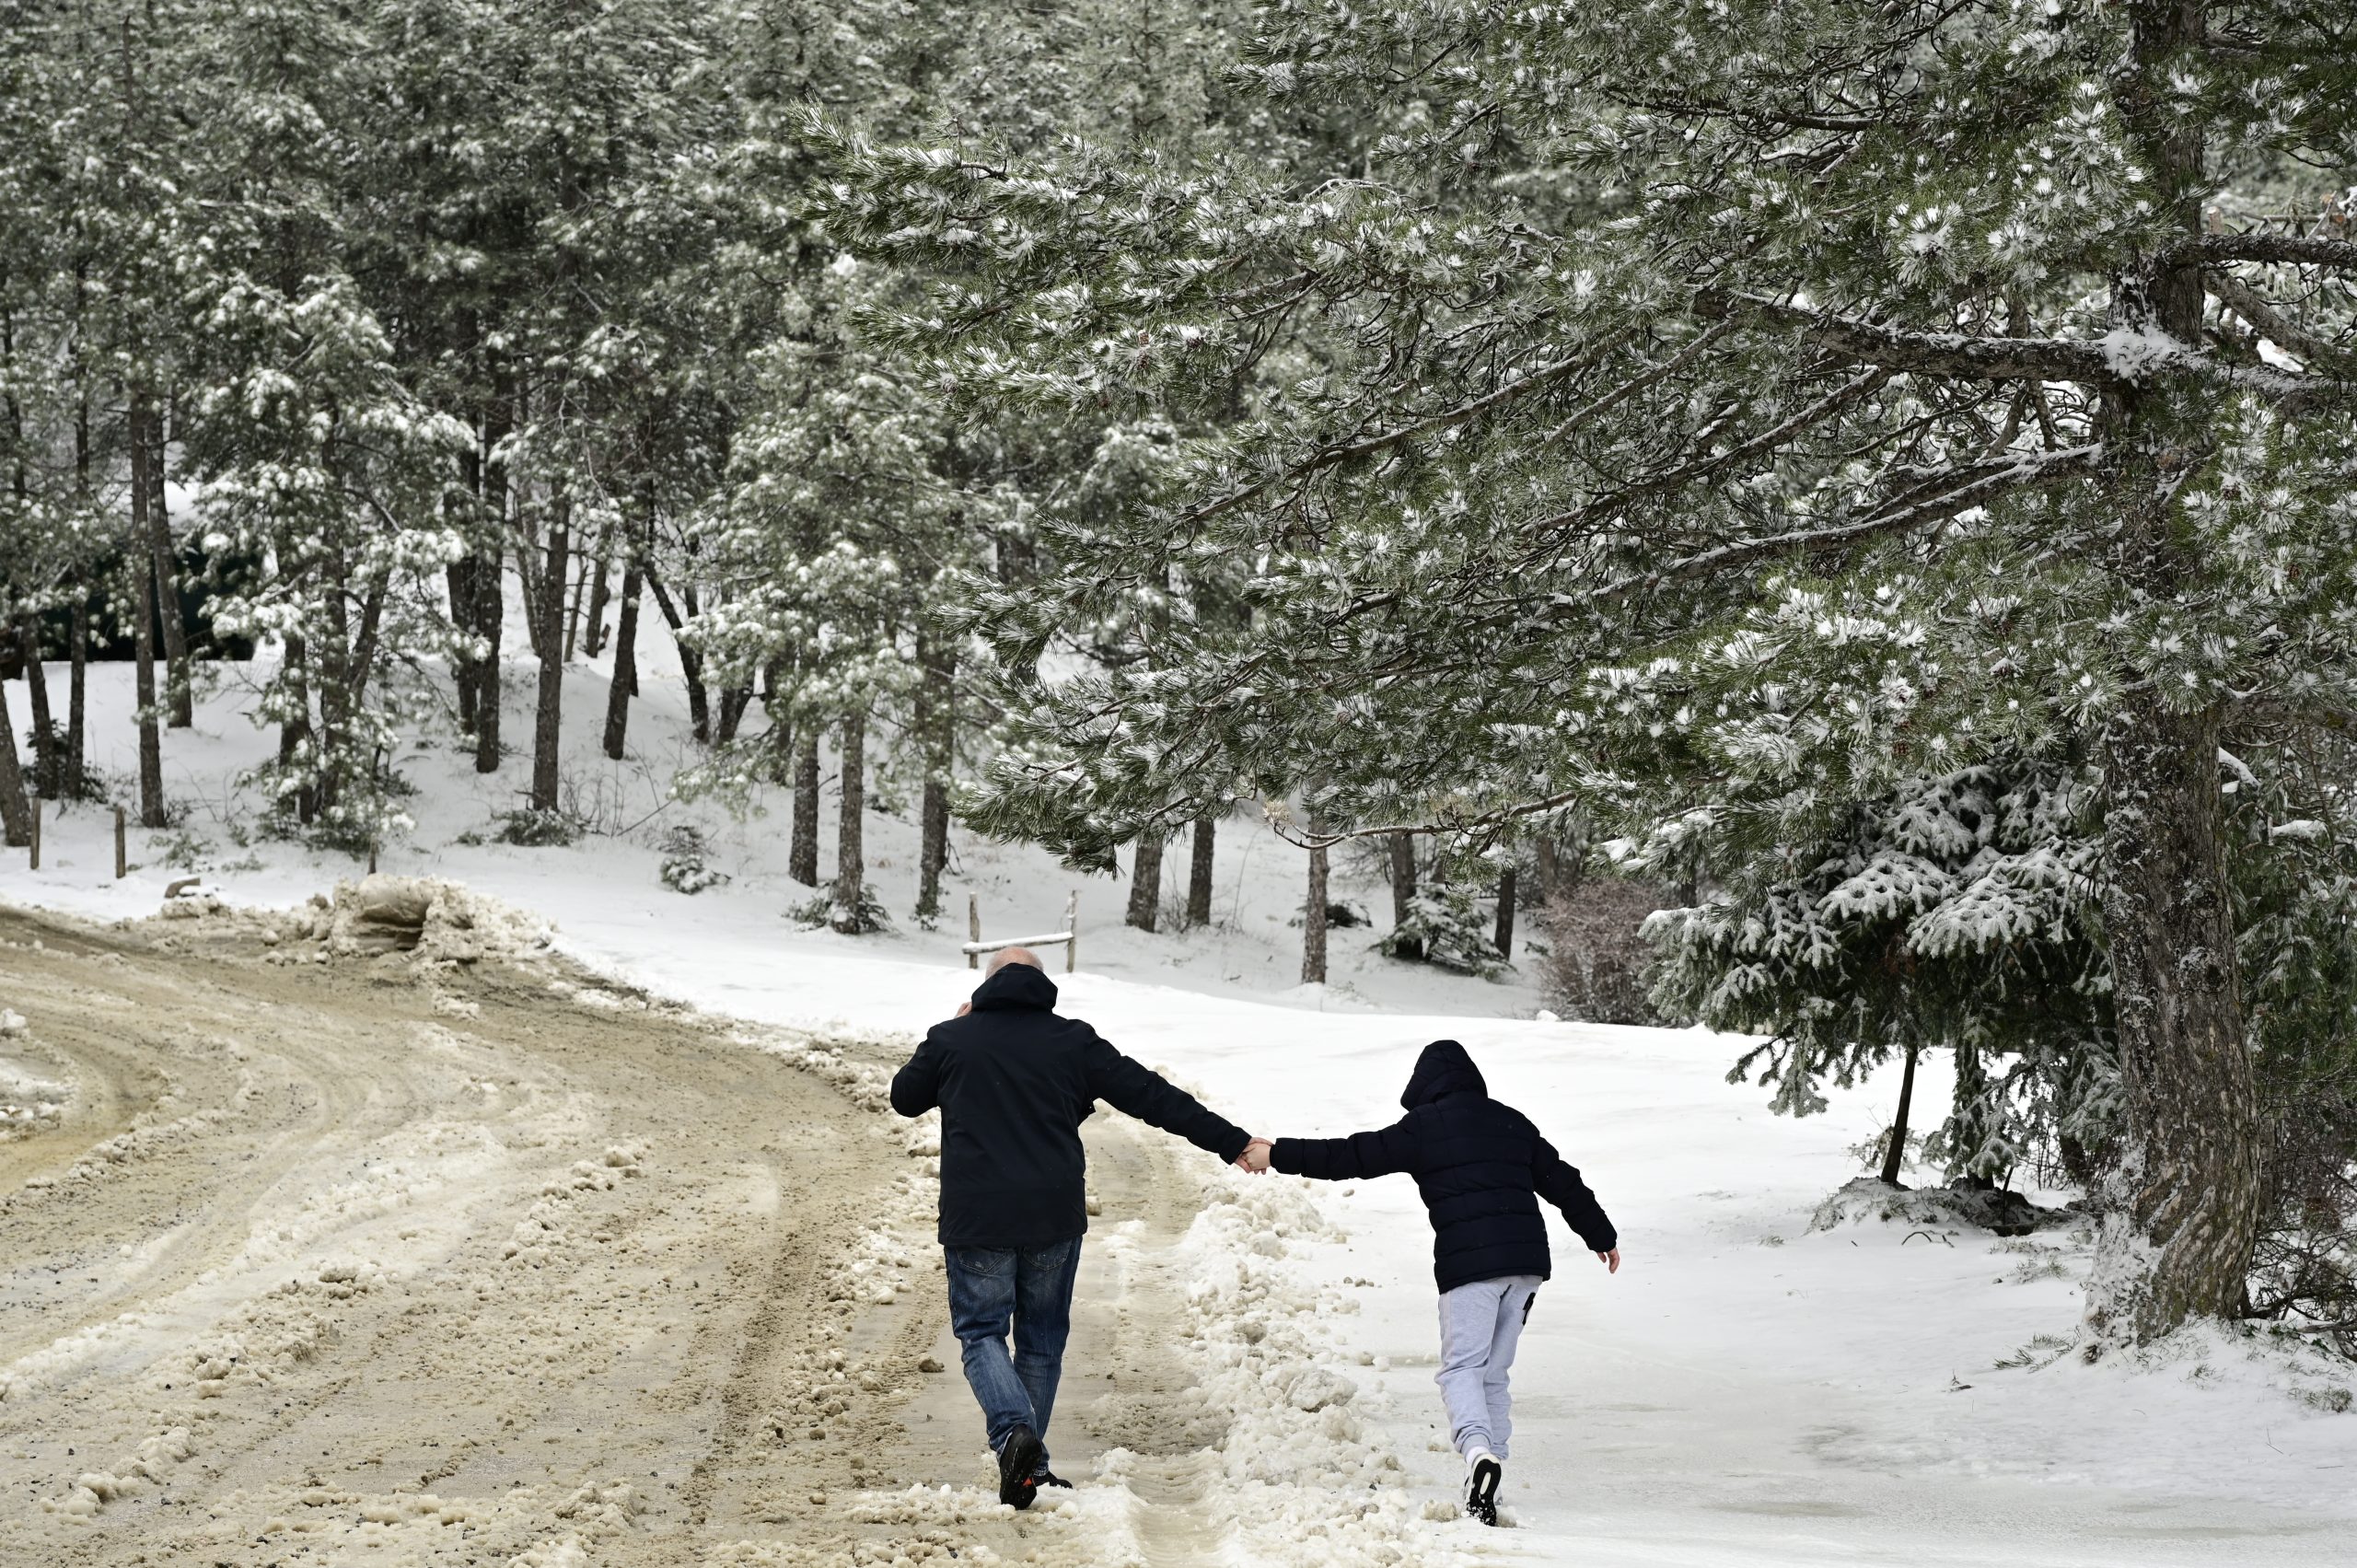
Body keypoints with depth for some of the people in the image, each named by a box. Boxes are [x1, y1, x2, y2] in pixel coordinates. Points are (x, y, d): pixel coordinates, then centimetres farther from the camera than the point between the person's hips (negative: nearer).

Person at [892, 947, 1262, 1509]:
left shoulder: (950, 1040, 1)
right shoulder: (1073, 1041, 3)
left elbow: (905, 1097, 19)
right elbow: (1151, 1096, 2)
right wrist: (1231, 1142, 5)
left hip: (975, 1221, -1)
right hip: (1055, 1219, 1)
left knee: (981, 1330, 8)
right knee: (1042, 1338, 15)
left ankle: (1014, 1432, -17)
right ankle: (1030, 1463, 15)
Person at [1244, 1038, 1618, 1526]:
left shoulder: (1424, 1125, 3)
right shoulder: (1512, 1122, 19)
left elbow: (1350, 1157, 1)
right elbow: (1564, 1182, 25)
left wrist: (1278, 1155, 9)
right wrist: (1601, 1235, 38)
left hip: (1468, 1262, -5)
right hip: (1527, 1260, 5)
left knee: (1462, 1366, -3)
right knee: (1494, 1372, 12)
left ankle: (1477, 1447, -31)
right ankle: (1490, 1482, 8)